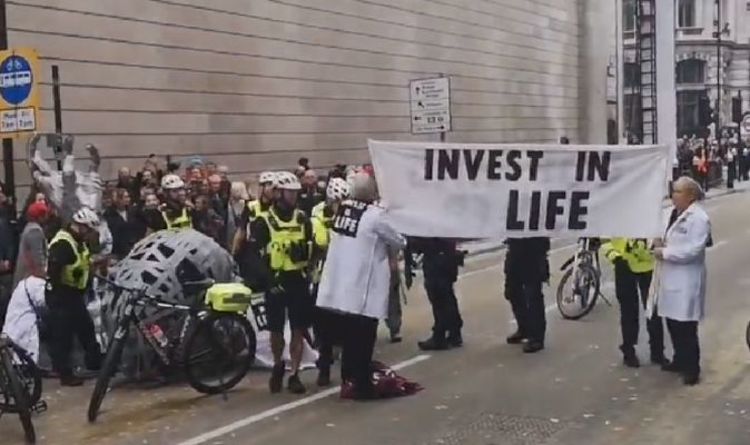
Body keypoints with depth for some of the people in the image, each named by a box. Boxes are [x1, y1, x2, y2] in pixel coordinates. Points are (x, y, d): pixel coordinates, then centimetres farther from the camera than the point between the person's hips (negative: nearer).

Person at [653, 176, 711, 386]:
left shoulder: (699, 218, -15)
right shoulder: (673, 213, 11)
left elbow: (693, 250, -22)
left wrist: (665, 252, -19)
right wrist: (661, 244, 3)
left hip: (687, 281, -8)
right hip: (671, 278, 8)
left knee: (686, 327, -3)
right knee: (672, 323, 16)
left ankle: (692, 368, 7)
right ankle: (680, 360, 31)